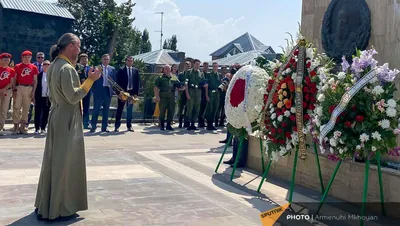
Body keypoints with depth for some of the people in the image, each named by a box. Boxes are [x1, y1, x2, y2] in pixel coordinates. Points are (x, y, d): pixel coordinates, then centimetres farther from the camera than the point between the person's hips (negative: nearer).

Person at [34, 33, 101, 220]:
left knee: (53, 161, 16)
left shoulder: (54, 65, 11)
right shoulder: (67, 68, -19)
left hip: (57, 116, 10)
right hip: (67, 120, -10)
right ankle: (59, 208, 10)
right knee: (64, 163, 0)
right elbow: (73, 97, -23)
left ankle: (46, 205, 26)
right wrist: (90, 80, -18)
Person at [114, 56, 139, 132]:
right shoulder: (121, 70, 0)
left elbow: (137, 82, 7)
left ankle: (129, 126, 15)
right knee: (120, 109, 2)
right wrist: (119, 92, -11)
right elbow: (118, 82, -3)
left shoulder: (135, 71, 9)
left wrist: (136, 93, 0)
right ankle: (117, 126, 7)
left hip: (132, 92, 3)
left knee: (130, 110, 8)